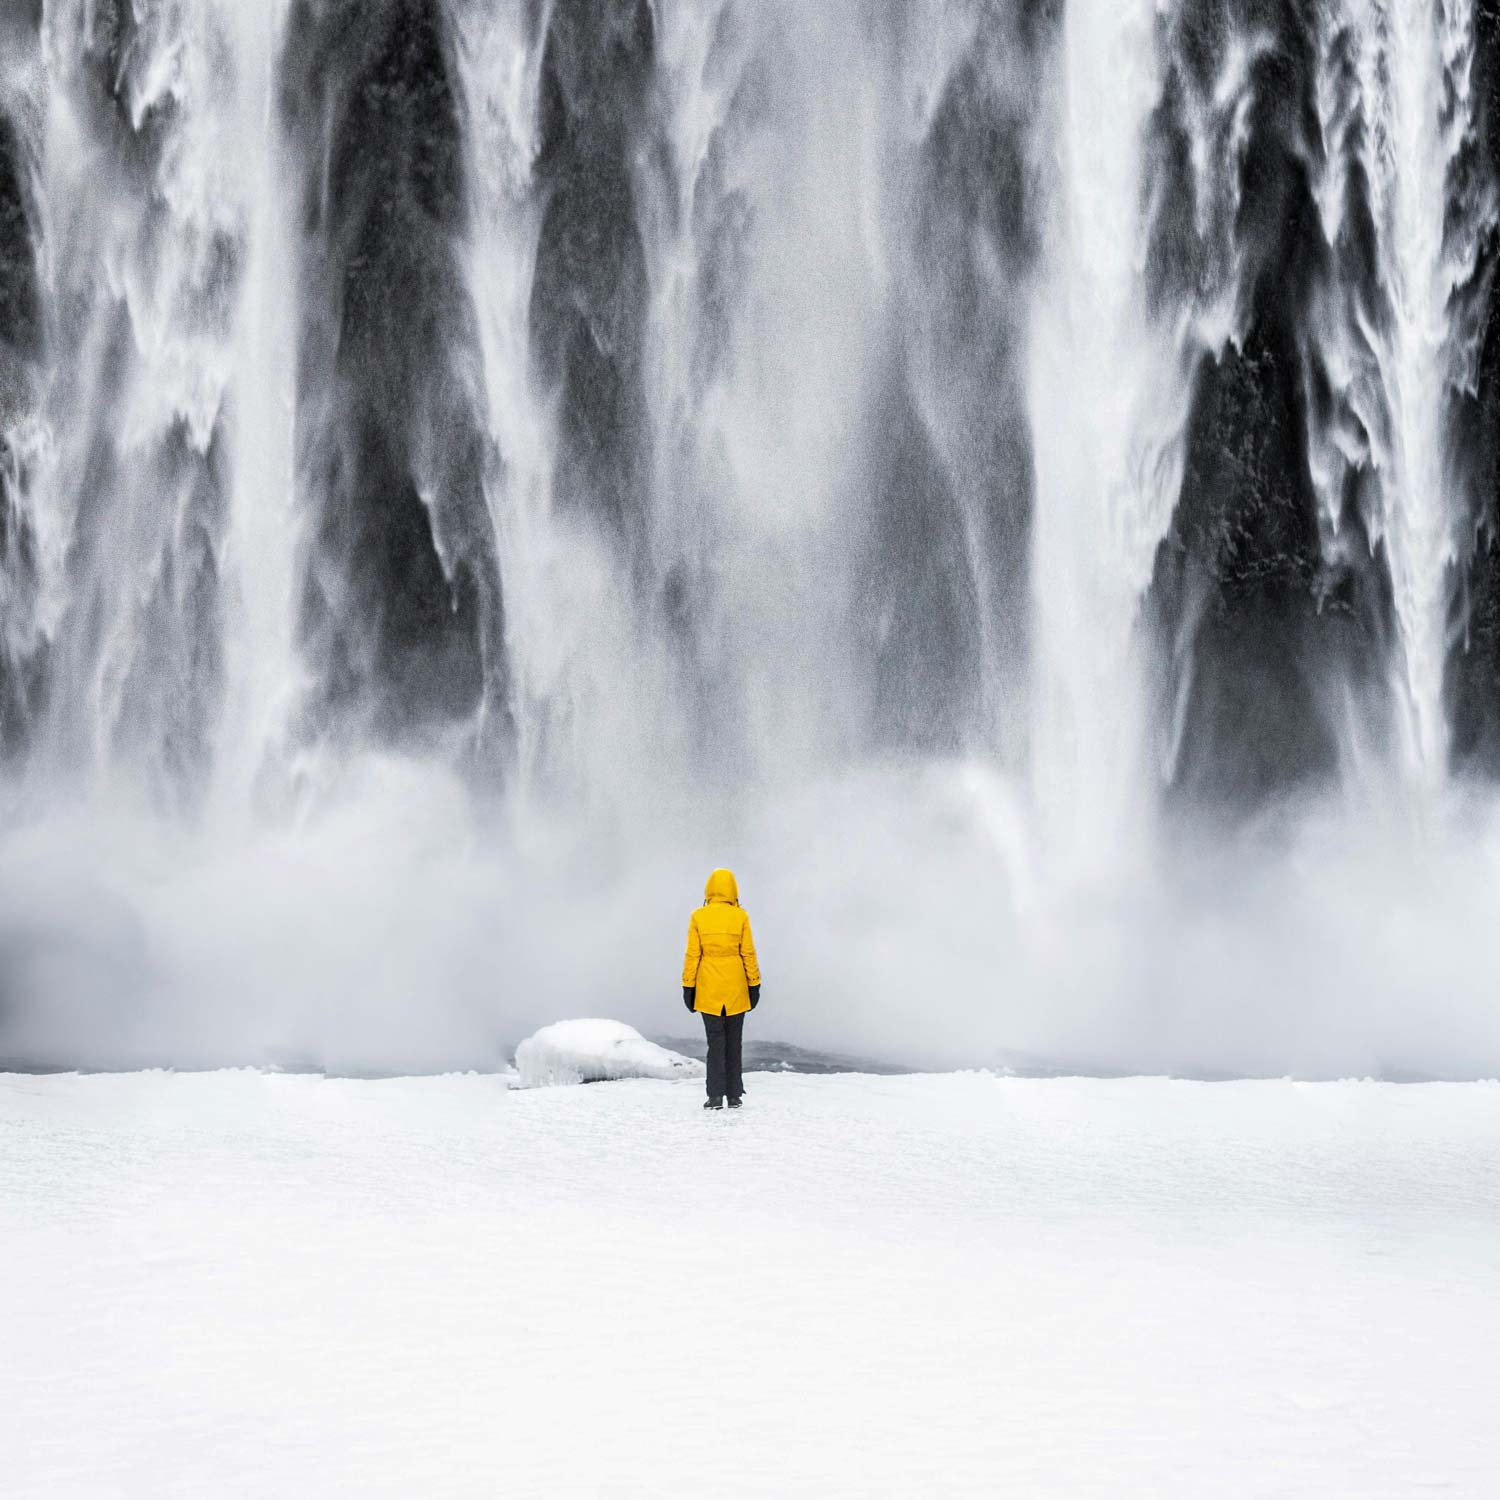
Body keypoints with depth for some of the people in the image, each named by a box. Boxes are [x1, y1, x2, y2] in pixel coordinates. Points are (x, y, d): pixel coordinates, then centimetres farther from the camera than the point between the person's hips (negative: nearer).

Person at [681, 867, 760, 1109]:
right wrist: (754, 985, 3)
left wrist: (688, 987, 1)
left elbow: (692, 955, -5)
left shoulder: (698, 917, -5)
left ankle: (716, 1096, -6)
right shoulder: (740, 916, -5)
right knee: (733, 1041, 10)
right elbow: (748, 953, -4)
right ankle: (733, 1095, 12)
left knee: (715, 1040, 3)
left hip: (708, 987, 0)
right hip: (735, 987, 0)